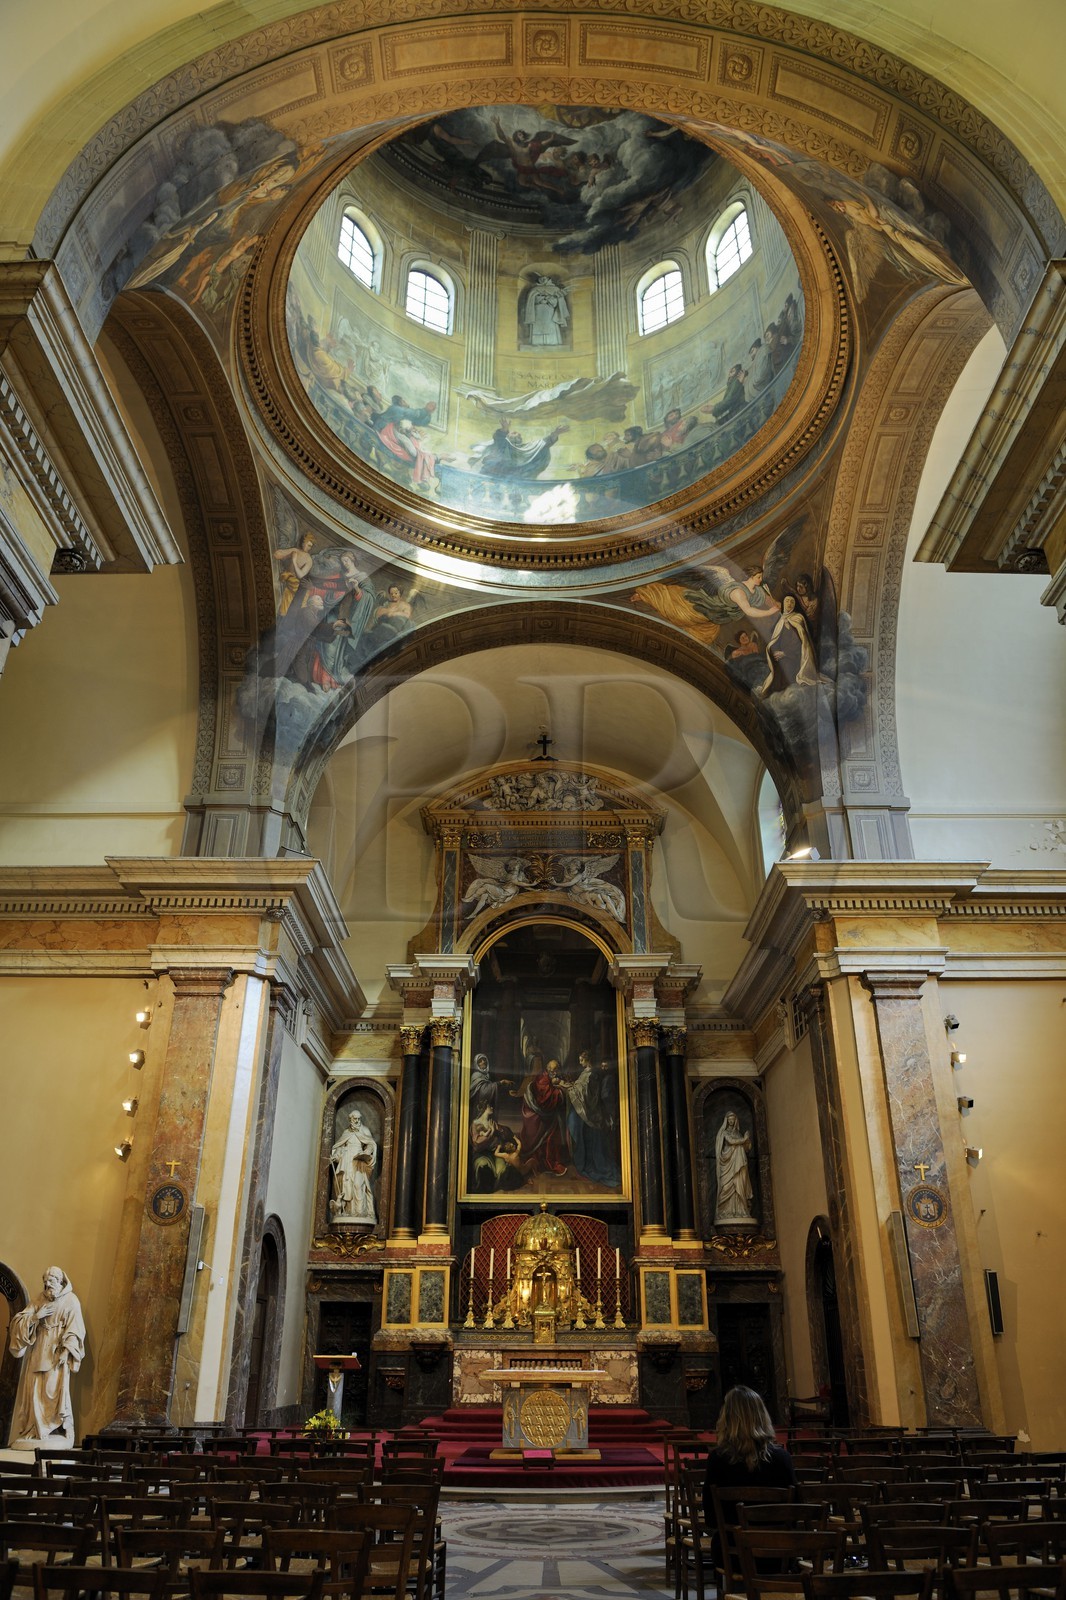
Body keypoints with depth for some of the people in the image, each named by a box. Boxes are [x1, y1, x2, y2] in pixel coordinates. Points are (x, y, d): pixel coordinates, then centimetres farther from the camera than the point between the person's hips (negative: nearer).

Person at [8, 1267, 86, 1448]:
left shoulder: (71, 1301, -4)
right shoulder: (40, 1299, 8)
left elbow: (74, 1331, -8)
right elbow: (18, 1320, 3)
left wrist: (66, 1351, -18)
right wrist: (36, 1316, -13)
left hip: (56, 1353, -4)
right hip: (37, 1352, 4)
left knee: (55, 1391, -8)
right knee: (35, 1390, 2)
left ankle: (59, 1431, 0)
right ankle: (35, 1431, 11)